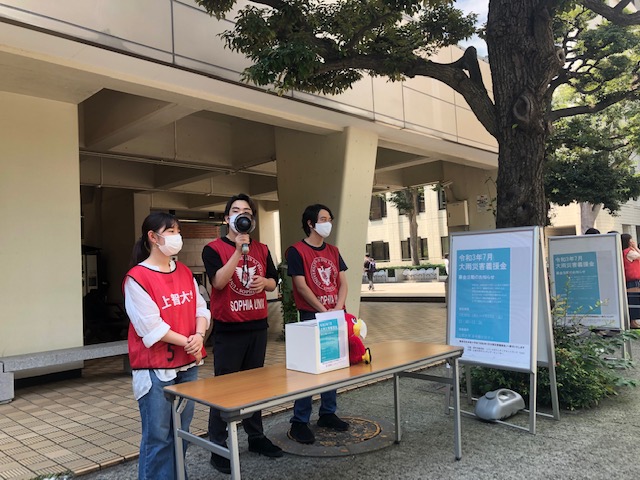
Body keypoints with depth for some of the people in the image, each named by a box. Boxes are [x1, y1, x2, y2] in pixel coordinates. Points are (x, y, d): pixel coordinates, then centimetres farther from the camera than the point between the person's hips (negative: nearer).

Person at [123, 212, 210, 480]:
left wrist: (199, 335, -13)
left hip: (187, 364, 7)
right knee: (158, 437, 2)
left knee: (181, 432, 16)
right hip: (155, 368, -6)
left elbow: (200, 308, 6)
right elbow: (150, 326, -17)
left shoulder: (185, 273, 8)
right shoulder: (137, 278, -13)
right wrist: (187, 342, -14)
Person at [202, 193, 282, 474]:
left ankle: (256, 437, 29)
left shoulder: (261, 249, 10)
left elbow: (273, 282, 15)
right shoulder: (213, 249, -5)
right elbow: (218, 281, -19)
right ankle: (218, 447, 11)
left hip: (257, 326, 5)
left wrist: (264, 282, -8)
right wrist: (239, 250, -23)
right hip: (228, 329, -5)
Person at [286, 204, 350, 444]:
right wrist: (324, 311, -13)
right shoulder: (297, 251, -6)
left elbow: (342, 282, 8)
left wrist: (338, 309, -8)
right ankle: (299, 422, 7)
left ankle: (328, 414, 26)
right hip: (312, 316, -6)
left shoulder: (333, 251, 13)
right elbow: (301, 286, -12)